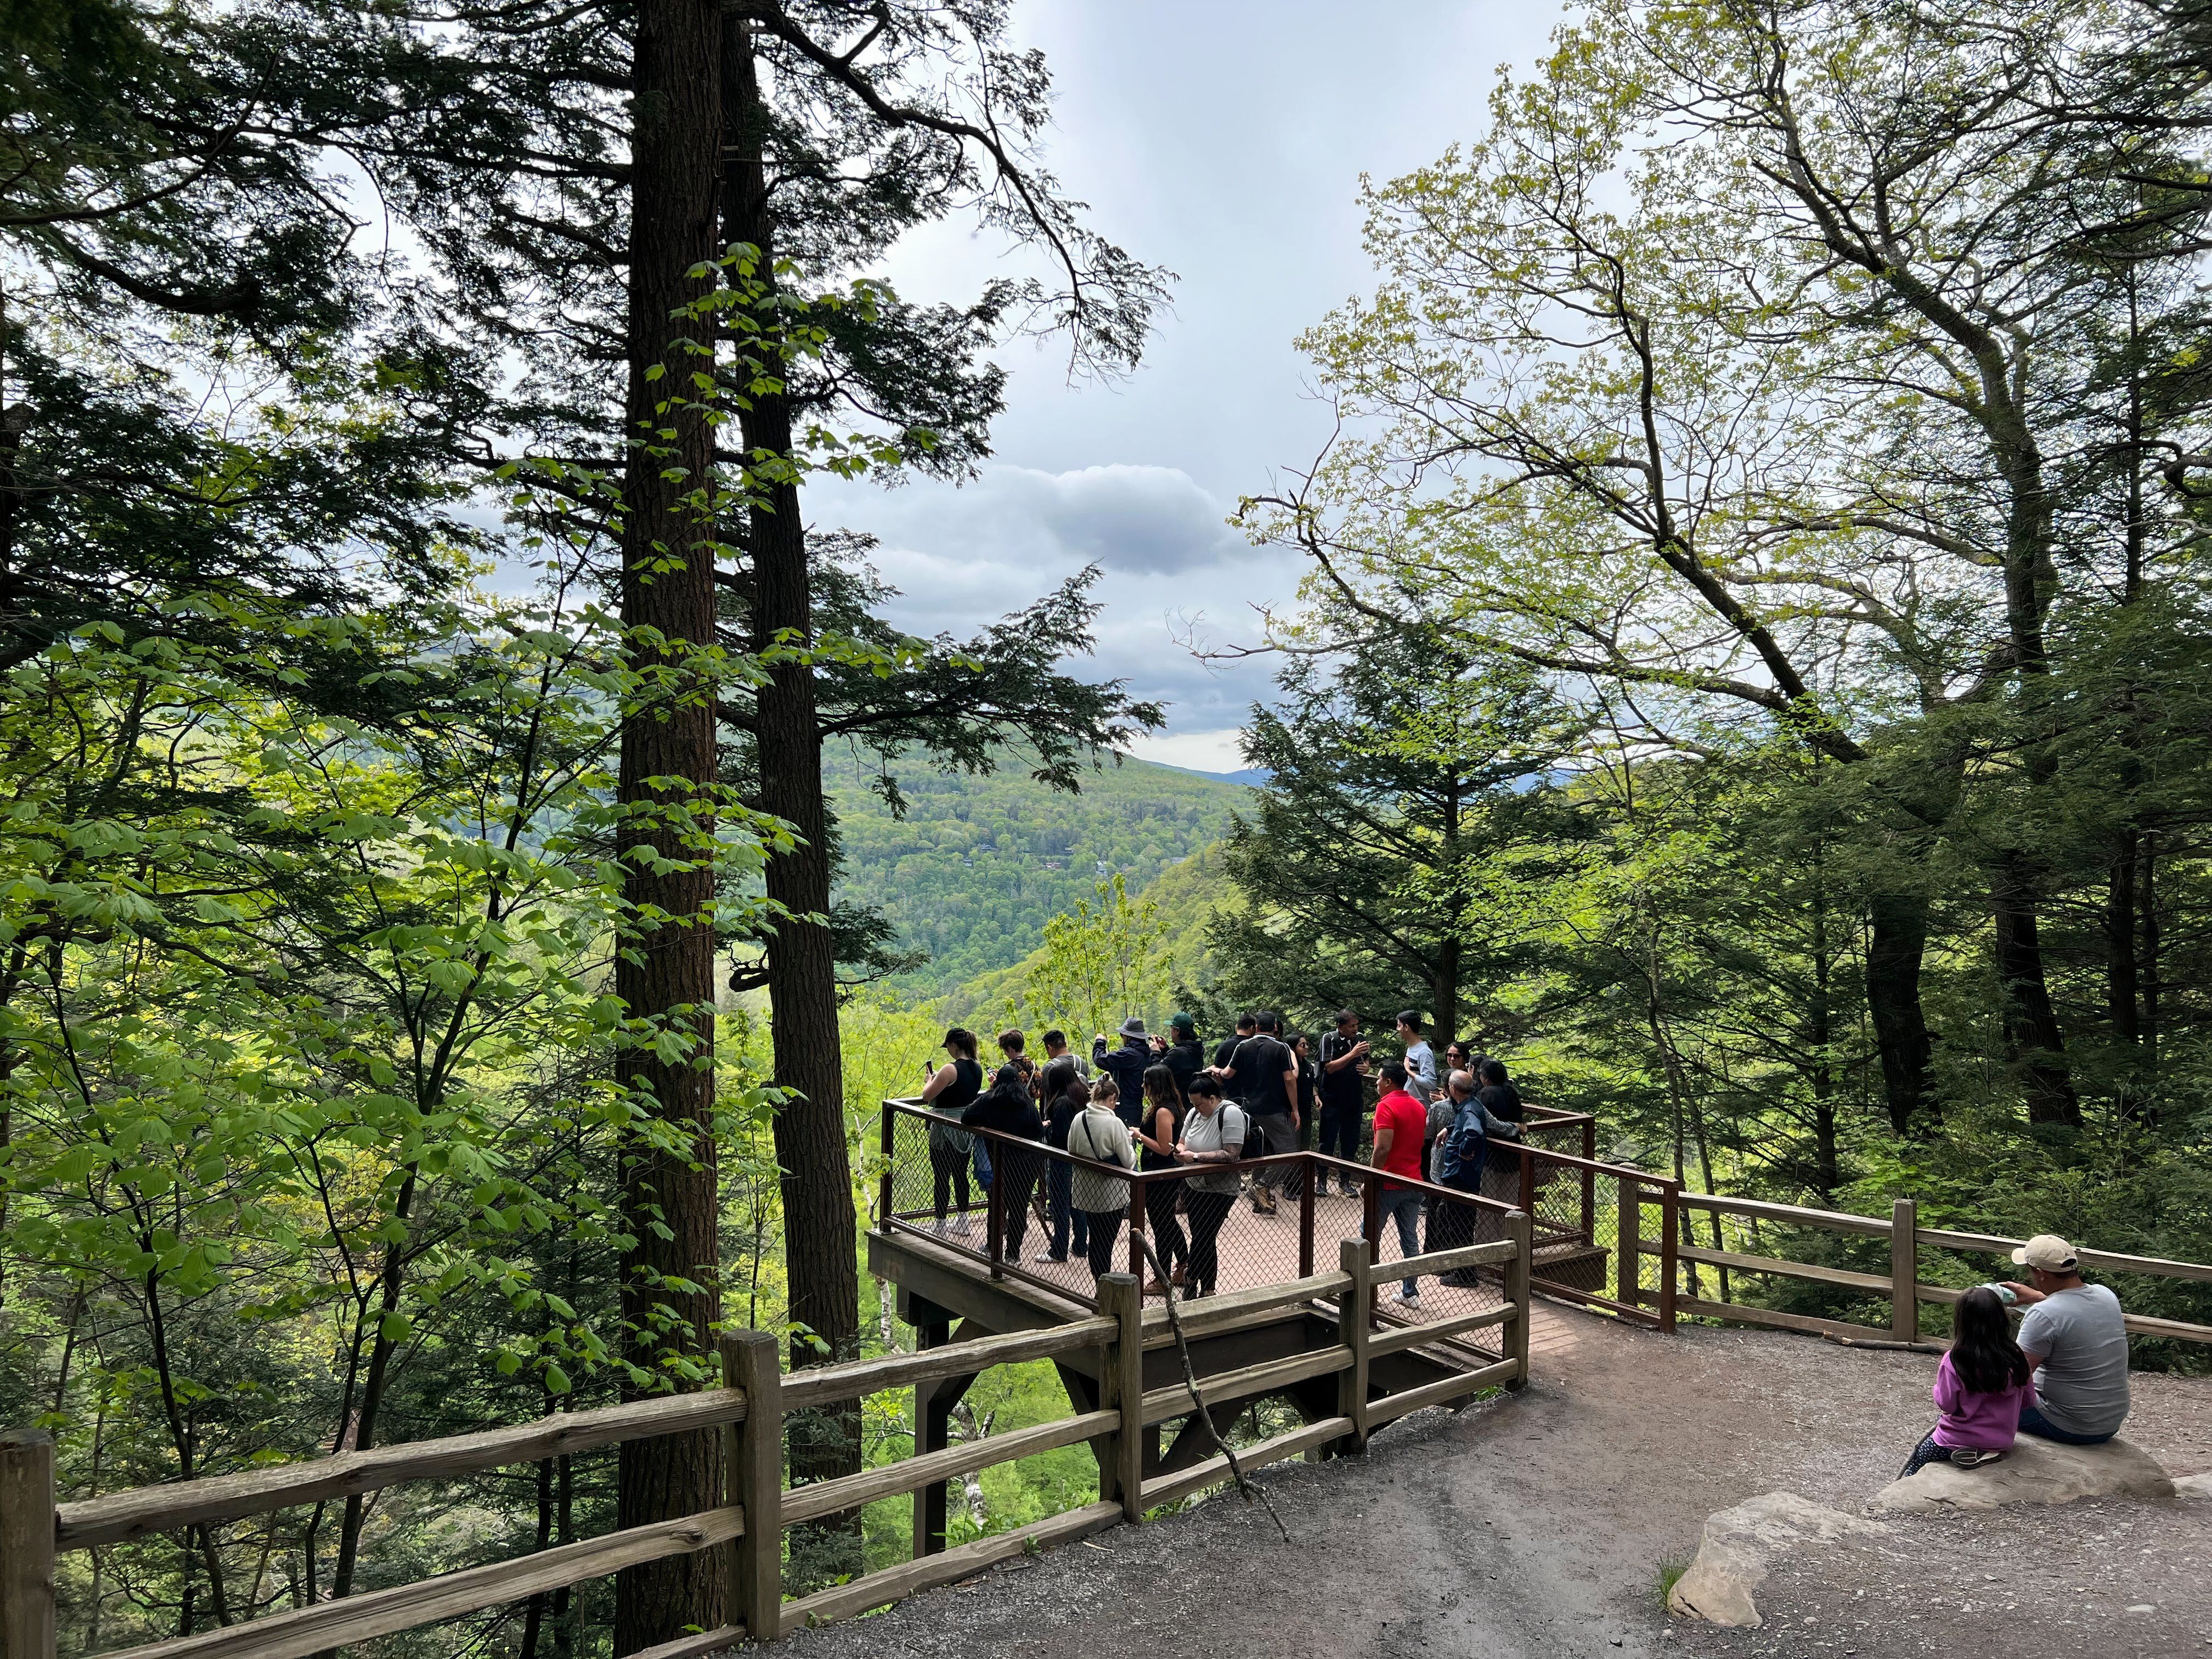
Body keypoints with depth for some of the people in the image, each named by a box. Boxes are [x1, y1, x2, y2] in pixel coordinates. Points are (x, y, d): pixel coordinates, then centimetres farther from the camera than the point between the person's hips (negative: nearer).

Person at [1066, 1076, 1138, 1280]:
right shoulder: (1114, 1123, -19)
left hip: (1086, 1192, 5)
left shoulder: (1078, 1120, -4)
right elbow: (1128, 1161, -13)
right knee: (1106, 1243, 4)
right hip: (1112, 1194, -5)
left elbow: (1071, 1151, 7)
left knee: (1095, 1240, 16)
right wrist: (1130, 1143, 5)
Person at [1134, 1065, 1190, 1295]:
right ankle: (1183, 1268, 35)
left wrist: (1140, 1136, -16)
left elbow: (1164, 1149, -23)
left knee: (1161, 1227, 2)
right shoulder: (1171, 1107, 8)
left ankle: (1163, 1281, 13)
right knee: (1169, 1223, 22)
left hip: (1160, 1179, -10)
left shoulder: (1163, 1112, -23)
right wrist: (1141, 1134, 7)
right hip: (1167, 1175, 10)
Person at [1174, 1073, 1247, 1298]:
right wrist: (1181, 1150, -10)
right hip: (1194, 1187, 6)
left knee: (1202, 1239, -6)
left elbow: (1231, 1154, -25)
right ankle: (1207, 1290, 25)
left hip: (1219, 1192, -6)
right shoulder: (1194, 1113, 2)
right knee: (1205, 1241, 12)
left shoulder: (1230, 1113, -18)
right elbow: (1182, 1141, 15)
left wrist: (1196, 1157, -24)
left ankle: (1190, 1277, 17)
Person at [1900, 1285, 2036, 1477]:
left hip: (1958, 1442, -4)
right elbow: (2028, 1401, 2)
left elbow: (1946, 1405, -16)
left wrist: (1940, 1377, -1)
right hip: (2002, 1443, 5)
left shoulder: (1954, 1361, -22)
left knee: (1914, 1465, 18)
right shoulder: (2017, 1359, -10)